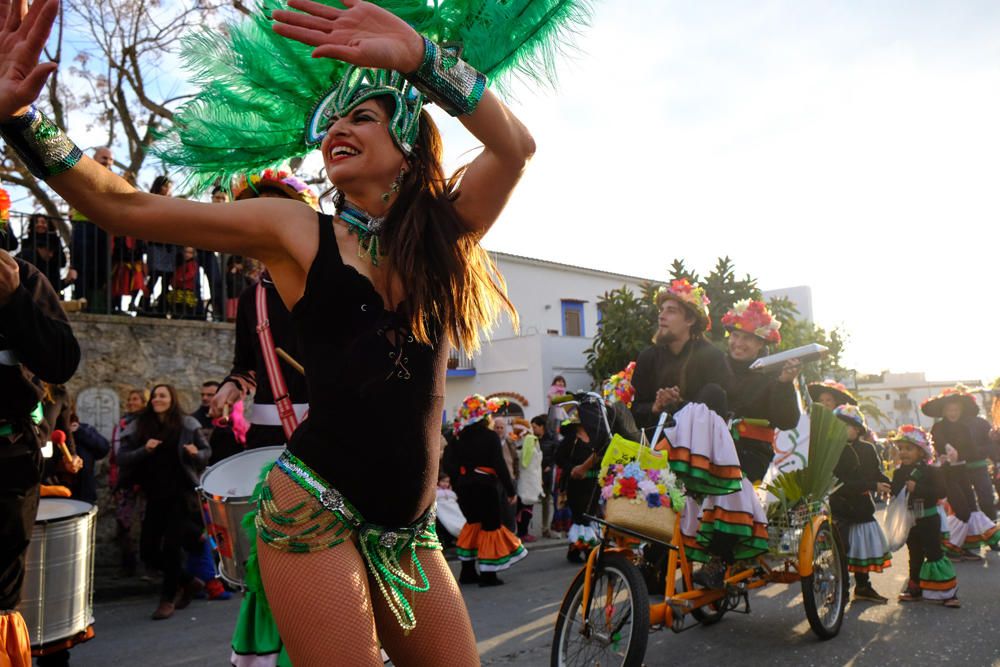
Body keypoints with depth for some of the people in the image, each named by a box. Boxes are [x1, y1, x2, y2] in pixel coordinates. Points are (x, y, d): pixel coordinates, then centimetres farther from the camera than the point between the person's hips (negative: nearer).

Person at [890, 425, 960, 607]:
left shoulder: (931, 470, -11)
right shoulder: (899, 472, 4)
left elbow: (941, 491, -20)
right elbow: (894, 492, 6)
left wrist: (917, 488, -27)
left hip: (928, 519, -5)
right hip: (909, 521, 5)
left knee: (934, 553, -3)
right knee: (915, 555, 15)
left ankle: (947, 592, 6)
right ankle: (915, 588, 26)